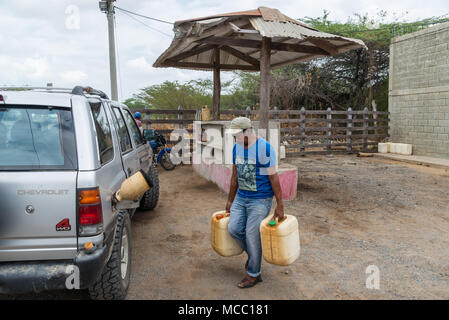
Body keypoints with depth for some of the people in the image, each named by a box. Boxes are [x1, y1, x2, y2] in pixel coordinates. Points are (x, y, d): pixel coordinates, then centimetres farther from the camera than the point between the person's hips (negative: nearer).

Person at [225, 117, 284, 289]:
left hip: (260, 200, -7)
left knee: (252, 235, -2)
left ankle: (253, 274, 18)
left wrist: (280, 205, -13)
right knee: (233, 229, 0)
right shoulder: (236, 147, 6)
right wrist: (230, 200, 19)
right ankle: (254, 253, 28)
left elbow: (274, 178, -14)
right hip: (241, 197, 7)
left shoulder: (264, 148, -16)